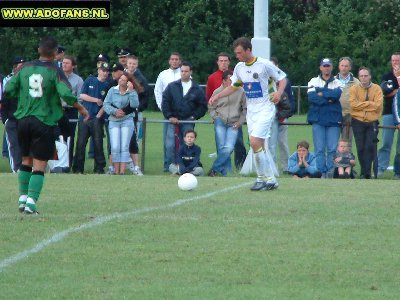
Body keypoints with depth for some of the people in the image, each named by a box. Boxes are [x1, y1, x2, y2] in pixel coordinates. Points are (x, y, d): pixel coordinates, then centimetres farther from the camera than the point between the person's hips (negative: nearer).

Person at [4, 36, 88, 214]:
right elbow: (66, 94, -19)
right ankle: (31, 202, -12)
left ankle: (23, 198, 17)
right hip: (45, 122, -4)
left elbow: (8, 90, 6)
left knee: (26, 160, 19)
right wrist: (81, 109, -4)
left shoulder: (26, 68, 4)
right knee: (39, 165, -2)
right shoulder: (54, 71, -8)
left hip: (24, 119, 4)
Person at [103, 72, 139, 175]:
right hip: (114, 121, 1)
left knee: (124, 147, -5)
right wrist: (115, 111, -14)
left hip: (127, 121, -1)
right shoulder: (112, 90, 5)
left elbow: (135, 105, -15)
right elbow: (106, 104, 1)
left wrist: (131, 91, -17)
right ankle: (116, 172, 1)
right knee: (115, 148, -6)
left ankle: (122, 172, -5)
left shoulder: (132, 92, 1)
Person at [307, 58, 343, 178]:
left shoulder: (337, 83, 13)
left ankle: (330, 172, -3)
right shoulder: (314, 82, 12)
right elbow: (311, 97, -5)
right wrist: (328, 99, -7)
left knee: (332, 148, -6)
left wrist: (321, 94, -6)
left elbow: (337, 94, -10)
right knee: (319, 149, -5)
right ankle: (322, 173, -3)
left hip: (333, 120, 0)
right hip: (318, 120, 0)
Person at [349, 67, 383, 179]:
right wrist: (369, 103, -11)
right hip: (358, 122, 1)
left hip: (372, 122, -1)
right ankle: (365, 171, 11)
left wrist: (362, 104, -11)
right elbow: (353, 104, -13)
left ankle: (366, 172, -6)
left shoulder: (376, 88, 0)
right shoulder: (354, 89, 1)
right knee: (360, 148, 2)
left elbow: (378, 105, -12)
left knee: (370, 147, -7)